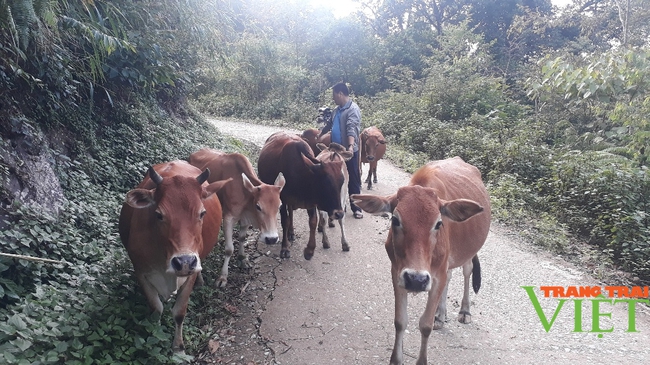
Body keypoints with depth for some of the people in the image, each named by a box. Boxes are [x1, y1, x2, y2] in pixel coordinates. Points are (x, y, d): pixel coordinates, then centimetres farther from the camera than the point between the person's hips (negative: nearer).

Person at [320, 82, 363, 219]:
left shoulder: (353, 109, -13)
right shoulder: (337, 109, 13)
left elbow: (352, 129, -26)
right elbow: (330, 124, 26)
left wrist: (351, 146, -38)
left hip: (349, 151, -8)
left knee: (353, 180, 1)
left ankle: (356, 208, 10)